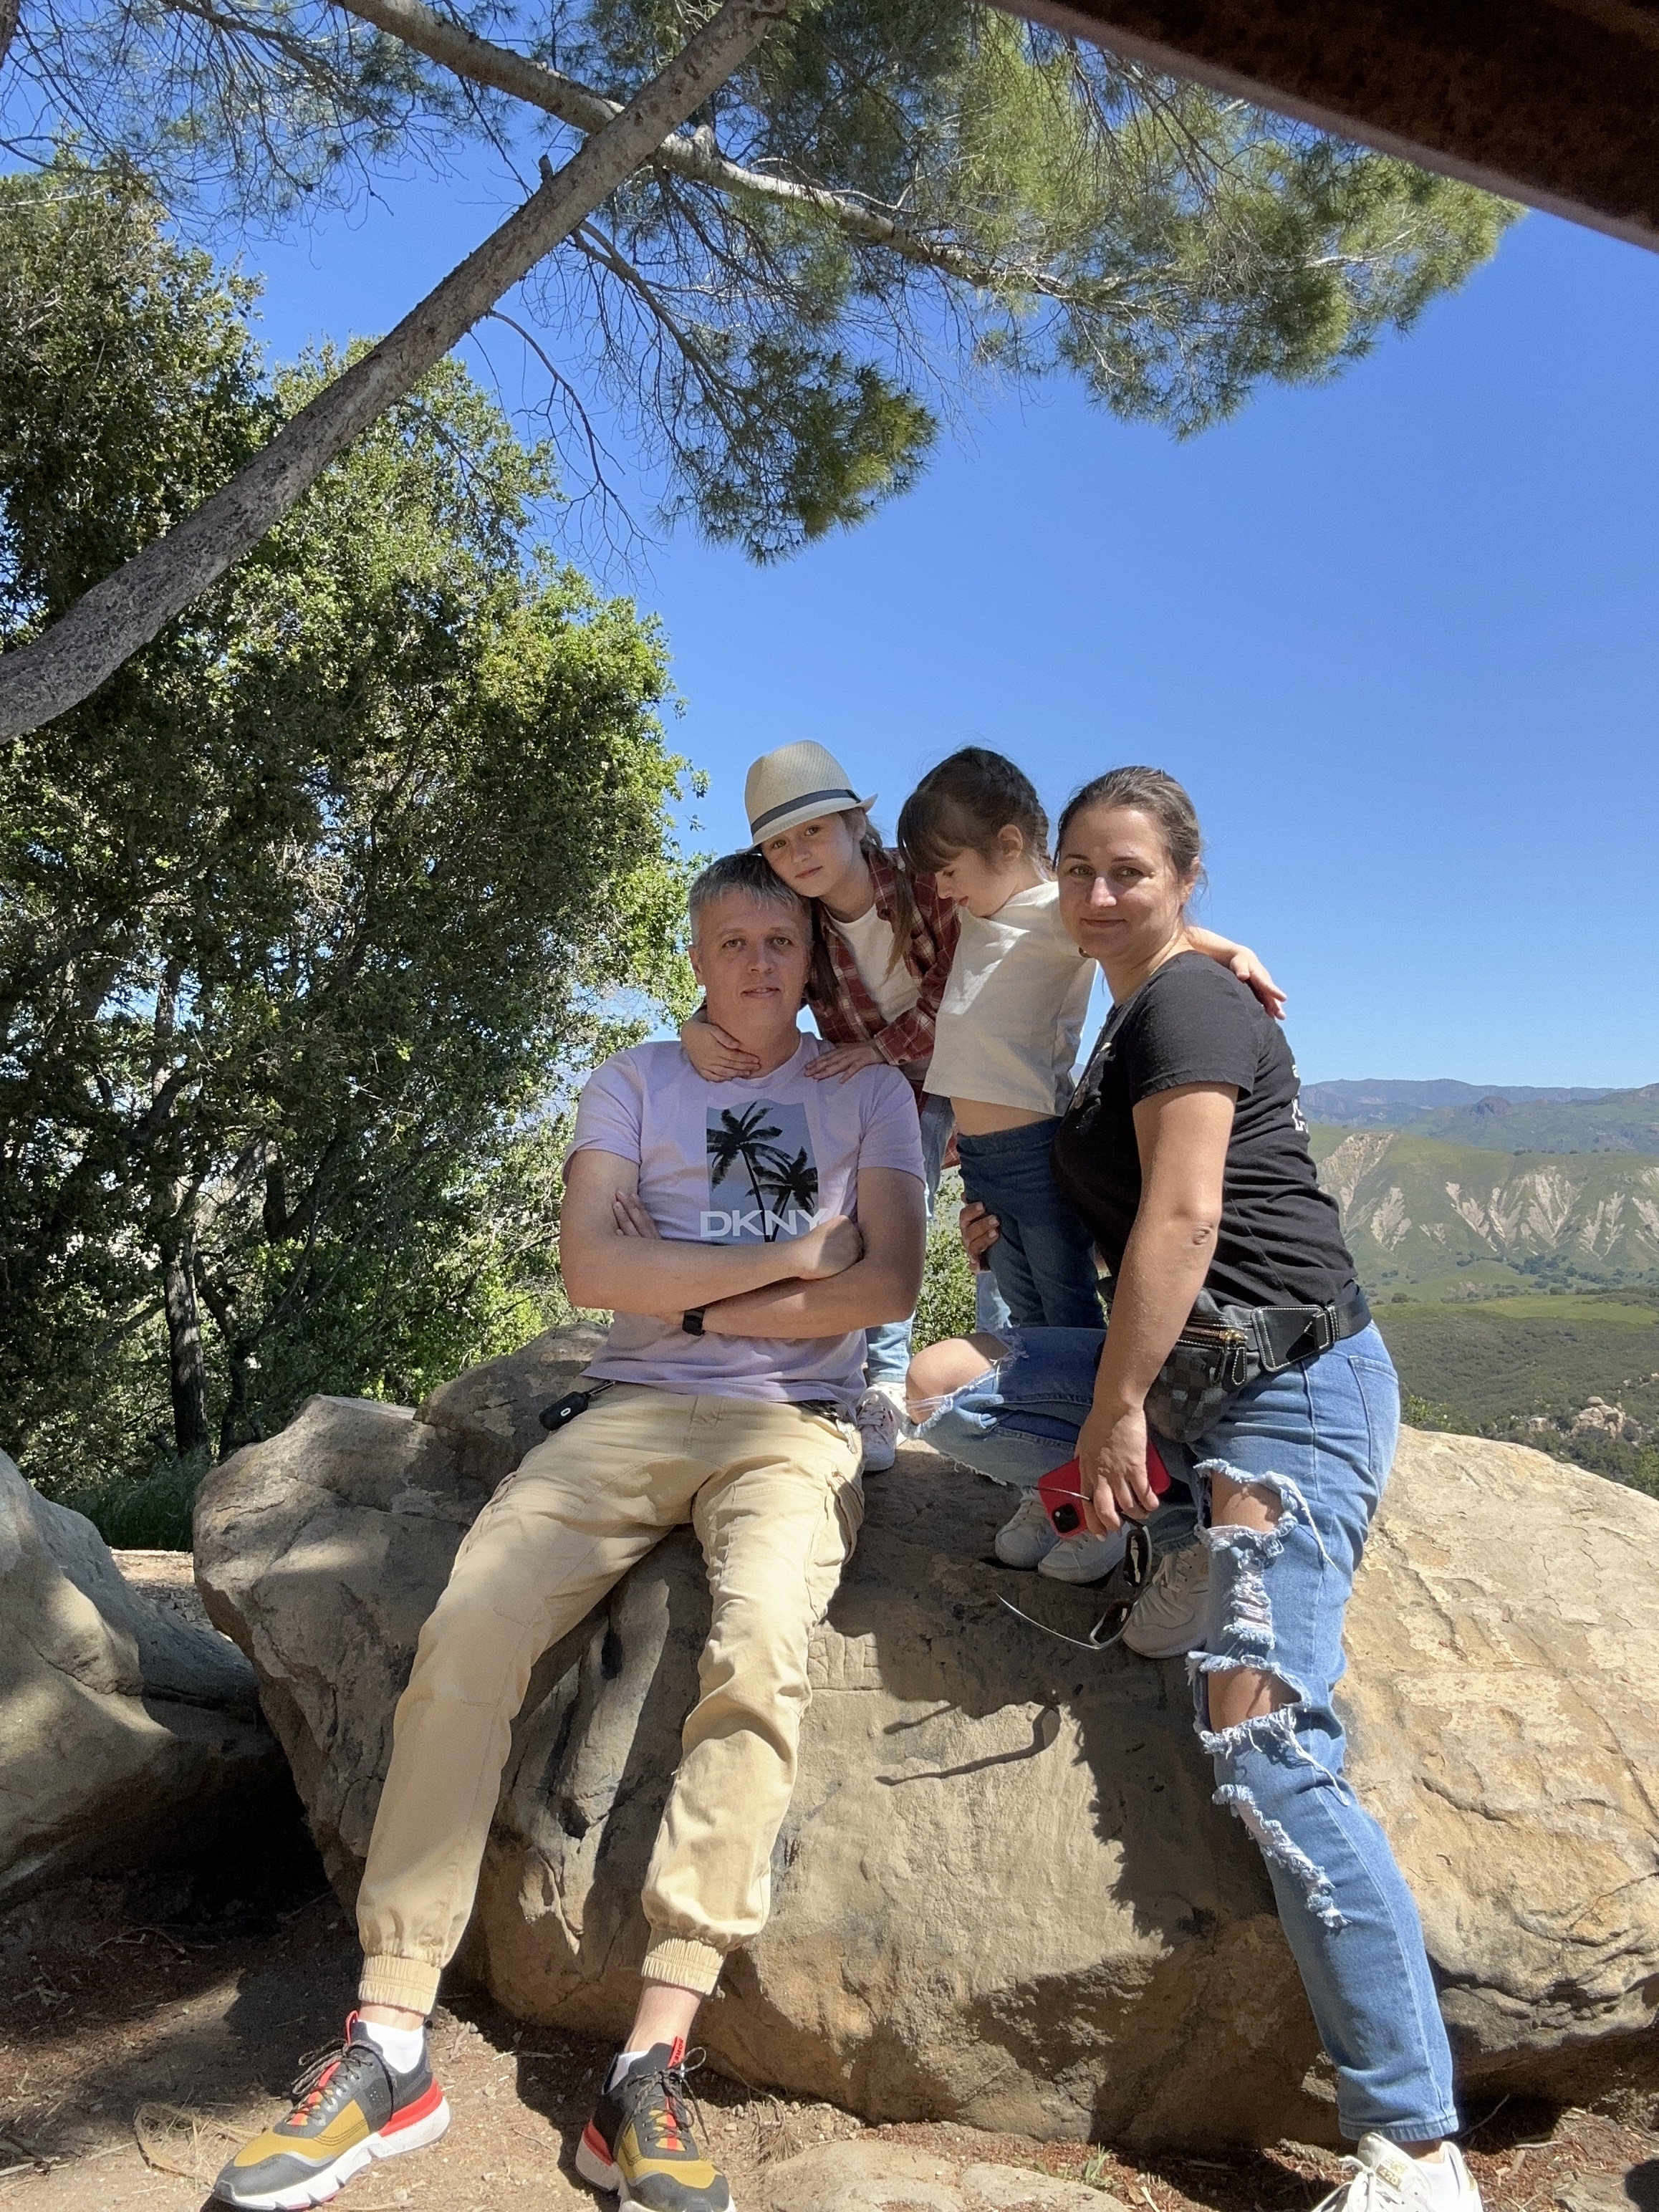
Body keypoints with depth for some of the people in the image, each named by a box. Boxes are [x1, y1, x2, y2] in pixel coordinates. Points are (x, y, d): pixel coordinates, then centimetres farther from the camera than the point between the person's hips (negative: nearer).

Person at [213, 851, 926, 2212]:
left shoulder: (866, 1090, 12)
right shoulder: (633, 1083, 14)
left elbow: (891, 1284, -1)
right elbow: (591, 1265, -2)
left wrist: (696, 1305, -3)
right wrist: (787, 1254, -6)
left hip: (792, 1427, -1)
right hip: (634, 1416, 2)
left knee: (759, 1654, -30)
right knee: (467, 1628, -20)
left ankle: (652, 2069, -25)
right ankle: (389, 2041, -14)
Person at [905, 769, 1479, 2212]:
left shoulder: (1187, 1002, -11)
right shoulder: (1136, 1015, 18)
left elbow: (1182, 1213, -20)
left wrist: (1113, 1413, -17)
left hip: (1292, 1382, -9)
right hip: (1201, 1370, 9)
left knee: (1268, 1752, -14)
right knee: (943, 1384, 1)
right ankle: (1186, 1534, 3)